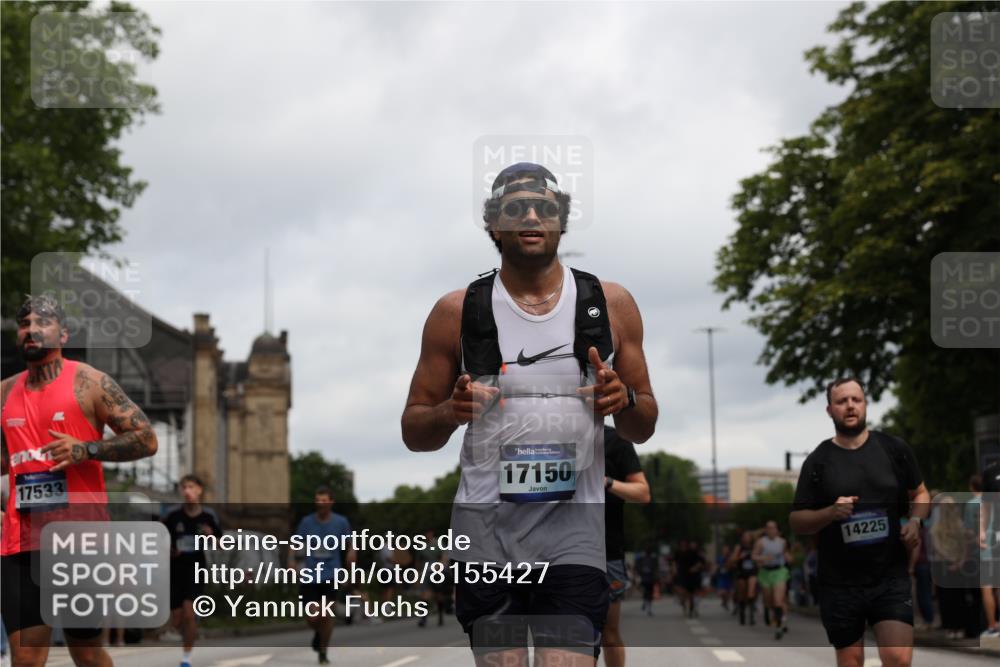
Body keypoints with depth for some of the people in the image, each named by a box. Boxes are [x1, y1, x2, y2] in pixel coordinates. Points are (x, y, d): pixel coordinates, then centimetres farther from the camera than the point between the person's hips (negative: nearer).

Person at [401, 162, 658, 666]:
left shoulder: (610, 304, 8)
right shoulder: (457, 312, 5)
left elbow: (643, 430, 14)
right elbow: (414, 431, 9)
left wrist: (625, 400, -9)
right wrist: (449, 412, -14)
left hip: (573, 527, 0)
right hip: (485, 524, 0)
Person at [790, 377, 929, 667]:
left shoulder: (894, 449, 3)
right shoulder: (818, 461, 0)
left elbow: (919, 493, 16)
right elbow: (796, 521, 2)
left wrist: (915, 521, -5)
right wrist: (831, 513, -17)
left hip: (891, 577, 0)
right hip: (839, 583, 0)